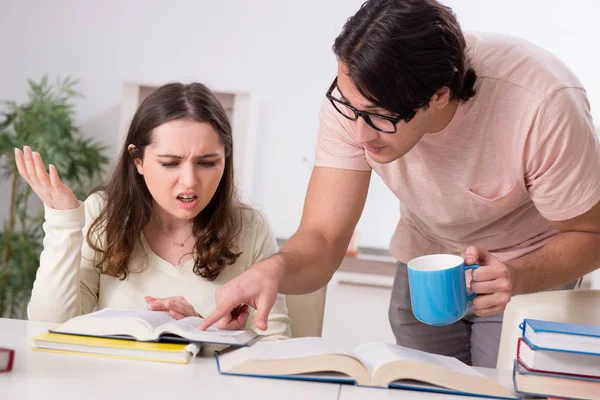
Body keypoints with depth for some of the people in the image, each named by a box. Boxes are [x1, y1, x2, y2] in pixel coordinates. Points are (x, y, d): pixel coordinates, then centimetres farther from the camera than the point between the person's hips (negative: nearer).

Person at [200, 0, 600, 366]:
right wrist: (276, 268, -47)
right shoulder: (356, 94, -26)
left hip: (532, 266, -3)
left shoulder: (543, 104, -36)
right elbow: (321, 241, -24)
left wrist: (518, 276, -42)